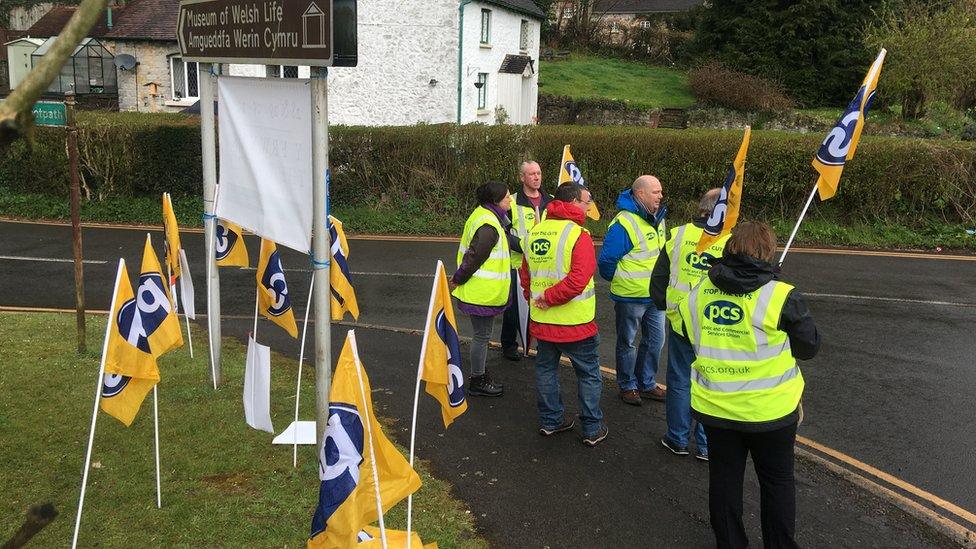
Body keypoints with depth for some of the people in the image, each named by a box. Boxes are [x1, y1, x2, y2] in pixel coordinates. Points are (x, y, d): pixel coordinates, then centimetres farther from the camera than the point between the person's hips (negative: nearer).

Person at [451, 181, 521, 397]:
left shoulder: (484, 215, 9)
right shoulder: (488, 227, -24)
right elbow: (473, 257, -24)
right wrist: (459, 279, -11)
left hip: (485, 291, 10)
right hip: (482, 293, -10)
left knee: (482, 335, 20)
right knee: (482, 336, 2)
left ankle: (481, 375, 32)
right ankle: (477, 382, 15)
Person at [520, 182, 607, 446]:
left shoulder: (535, 232, 4)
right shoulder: (578, 235, -17)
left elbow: (526, 274, 11)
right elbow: (578, 279, -28)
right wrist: (549, 298, -18)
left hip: (541, 321, 6)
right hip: (575, 323, -6)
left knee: (546, 369, 19)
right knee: (589, 375, 9)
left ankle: (550, 421, 29)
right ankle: (593, 429, 16)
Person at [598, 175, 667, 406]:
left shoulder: (657, 218, 5)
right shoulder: (624, 224, -23)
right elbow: (606, 260, -19)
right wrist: (619, 282, -3)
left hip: (655, 295, 8)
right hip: (630, 297, -7)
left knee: (655, 340, 16)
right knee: (627, 343, 10)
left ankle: (647, 383, 32)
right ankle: (627, 386, 26)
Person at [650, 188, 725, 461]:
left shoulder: (678, 235, -3)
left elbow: (658, 277, 4)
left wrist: (663, 306, 18)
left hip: (680, 323, 2)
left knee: (680, 382, 14)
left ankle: (678, 439, 25)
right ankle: (706, 445, 20)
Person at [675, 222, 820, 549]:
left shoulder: (698, 293, -3)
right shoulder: (781, 296, -16)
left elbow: (688, 338, 10)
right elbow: (809, 348, -5)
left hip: (714, 408, 3)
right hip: (769, 410, -3)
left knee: (724, 478, 18)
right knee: (777, 481, 16)